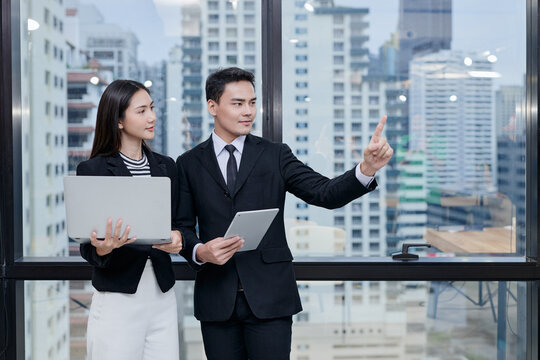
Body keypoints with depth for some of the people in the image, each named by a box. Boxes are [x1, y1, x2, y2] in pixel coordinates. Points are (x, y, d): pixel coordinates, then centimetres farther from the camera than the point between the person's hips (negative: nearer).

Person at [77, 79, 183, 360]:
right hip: (117, 299, -4)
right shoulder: (92, 170, -4)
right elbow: (87, 249, -4)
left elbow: (177, 224, 13)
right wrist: (101, 248, -26)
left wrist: (176, 239, -9)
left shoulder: (165, 166, 10)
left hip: (162, 294, 4)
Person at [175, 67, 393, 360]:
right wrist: (199, 252, -14)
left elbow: (325, 193, -7)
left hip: (269, 297, -1)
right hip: (217, 300, 1)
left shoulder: (275, 155, 4)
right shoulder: (189, 164, 7)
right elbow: (182, 226, 8)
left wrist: (367, 169, -24)